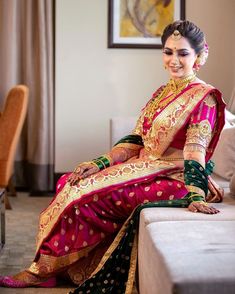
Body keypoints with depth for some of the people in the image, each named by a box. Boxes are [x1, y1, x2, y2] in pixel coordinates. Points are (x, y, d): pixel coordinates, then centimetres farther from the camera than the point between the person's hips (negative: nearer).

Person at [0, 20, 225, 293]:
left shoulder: (204, 97, -9)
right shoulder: (162, 93, 16)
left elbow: (195, 150, -21)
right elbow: (135, 141, 11)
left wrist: (196, 195, -35)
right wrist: (100, 164, -2)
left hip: (173, 179, -8)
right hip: (145, 169, 9)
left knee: (87, 193, -21)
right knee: (70, 182, -4)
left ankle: (45, 269, -5)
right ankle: (45, 269, -4)